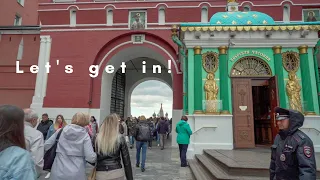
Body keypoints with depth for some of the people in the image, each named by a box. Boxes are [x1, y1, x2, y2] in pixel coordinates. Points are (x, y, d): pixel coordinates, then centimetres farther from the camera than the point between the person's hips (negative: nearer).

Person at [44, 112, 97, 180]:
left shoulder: (61, 131, -1)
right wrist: (96, 155, 6)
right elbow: (91, 158, -14)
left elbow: (46, 146, 3)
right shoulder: (85, 135, -10)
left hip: (58, 173, 3)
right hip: (76, 174, -3)